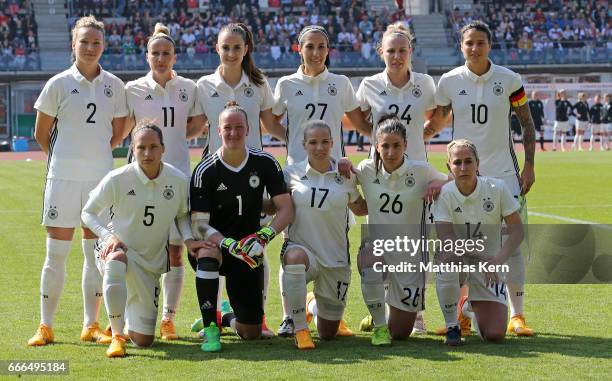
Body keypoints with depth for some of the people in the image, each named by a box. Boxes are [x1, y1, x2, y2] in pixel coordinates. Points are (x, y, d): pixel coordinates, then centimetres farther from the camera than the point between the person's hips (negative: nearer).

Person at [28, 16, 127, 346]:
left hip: (101, 177, 3)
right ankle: (45, 326, 6)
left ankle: (91, 325, 14)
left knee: (96, 252, 6)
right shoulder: (58, 84, -2)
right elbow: (42, 133, 5)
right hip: (63, 177, -2)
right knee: (56, 252, -1)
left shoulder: (114, 86, 5)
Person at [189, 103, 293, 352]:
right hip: (214, 242, -2)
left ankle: (226, 318, 37)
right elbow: (198, 224, -19)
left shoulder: (265, 163, -5)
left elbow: (286, 209, -8)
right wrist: (230, 245, -36)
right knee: (208, 253, -42)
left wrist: (264, 236, -27)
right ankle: (210, 329, -28)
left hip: (249, 250, 2)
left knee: (251, 332, -1)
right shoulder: (205, 171, -14)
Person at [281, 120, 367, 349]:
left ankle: (313, 305, 45)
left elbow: (360, 209, 16)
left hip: (336, 259, 2)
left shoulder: (345, 176, 3)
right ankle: (300, 330, -26)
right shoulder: (292, 173, -1)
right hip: (301, 247, -2)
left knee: (328, 334, 7)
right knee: (295, 257, -42)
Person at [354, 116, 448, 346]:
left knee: (400, 333, 5)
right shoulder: (367, 170, -6)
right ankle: (379, 324, -14)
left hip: (409, 252, 0)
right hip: (375, 245, 0)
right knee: (371, 267, -40)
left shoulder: (420, 171, -10)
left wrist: (438, 184, -19)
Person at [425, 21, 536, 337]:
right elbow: (435, 123, 9)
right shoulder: (449, 81, 0)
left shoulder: (509, 80, -2)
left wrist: (529, 164, -1)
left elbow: (527, 123, 6)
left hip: (503, 172, -1)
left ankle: (517, 315, 6)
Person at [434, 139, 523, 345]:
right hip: (458, 259, -1)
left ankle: (469, 307, 29)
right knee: (448, 256, -41)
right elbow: (446, 240, -21)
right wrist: (482, 256, -34)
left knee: (495, 335, -10)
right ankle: (452, 326, -19)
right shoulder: (444, 194, -14)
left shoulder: (497, 188, -12)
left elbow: (517, 230, -9)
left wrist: (497, 260, -26)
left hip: (489, 265, 1)